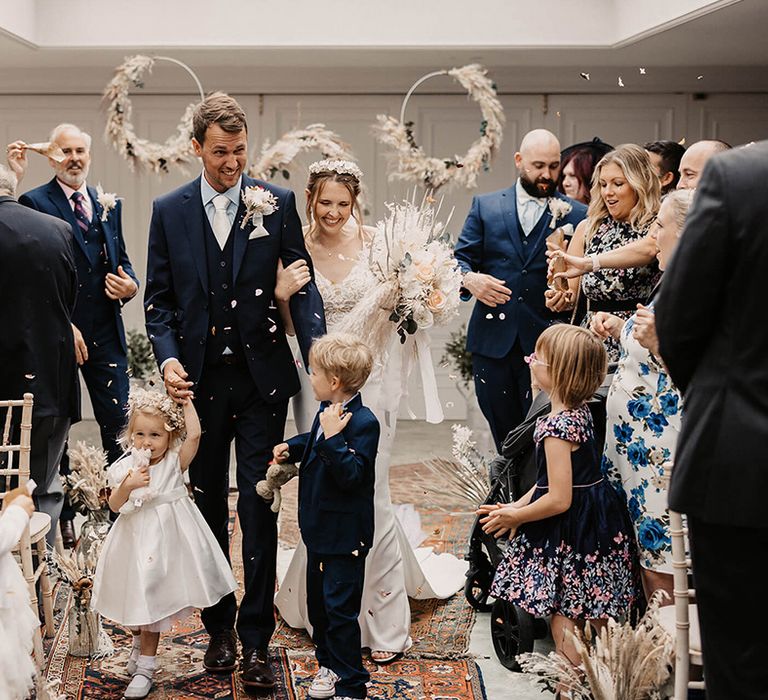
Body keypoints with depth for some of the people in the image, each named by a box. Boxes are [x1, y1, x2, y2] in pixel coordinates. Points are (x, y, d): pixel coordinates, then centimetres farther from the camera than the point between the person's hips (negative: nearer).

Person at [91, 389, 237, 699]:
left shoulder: (174, 462, -7)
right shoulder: (126, 468, -4)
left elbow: (193, 435, -21)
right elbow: (114, 505, -9)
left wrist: (186, 401, -12)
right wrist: (128, 485, -27)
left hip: (167, 541, -2)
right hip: (137, 542, 2)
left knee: (152, 601, 5)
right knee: (136, 598, 14)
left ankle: (145, 667, 16)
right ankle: (139, 639, 47)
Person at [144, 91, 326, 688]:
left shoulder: (277, 203, -1)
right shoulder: (169, 211, 3)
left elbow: (301, 283, -3)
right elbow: (158, 298, 6)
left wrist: (318, 349, -18)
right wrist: (168, 357, -11)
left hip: (260, 376, -2)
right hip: (199, 378, 2)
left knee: (258, 509, 0)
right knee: (209, 507, 13)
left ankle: (256, 639, 8)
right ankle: (219, 627, 27)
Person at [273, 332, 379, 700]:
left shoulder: (363, 422, -23)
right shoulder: (327, 411, 2)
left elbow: (352, 475, -30)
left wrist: (334, 436, -35)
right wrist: (290, 447, 6)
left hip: (344, 535, -9)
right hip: (319, 528, 9)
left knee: (340, 608, -1)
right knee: (317, 601, 20)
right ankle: (329, 665, 38)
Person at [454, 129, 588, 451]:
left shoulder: (576, 215, 4)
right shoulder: (485, 206, 10)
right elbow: (460, 259, 7)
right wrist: (469, 279, -14)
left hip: (546, 343, -2)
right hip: (492, 341, 2)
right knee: (504, 437, 11)